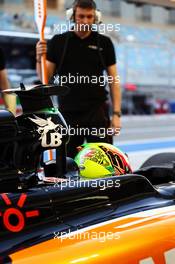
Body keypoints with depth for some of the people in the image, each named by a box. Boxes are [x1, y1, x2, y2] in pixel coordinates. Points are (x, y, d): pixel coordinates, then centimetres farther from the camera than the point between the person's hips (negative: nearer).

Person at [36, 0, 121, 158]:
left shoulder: (104, 42, 5)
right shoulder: (58, 41, 5)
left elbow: (113, 79, 4)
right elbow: (45, 76, 4)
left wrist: (116, 113, -4)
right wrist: (39, 58, -17)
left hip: (97, 112, -1)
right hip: (67, 112, 1)